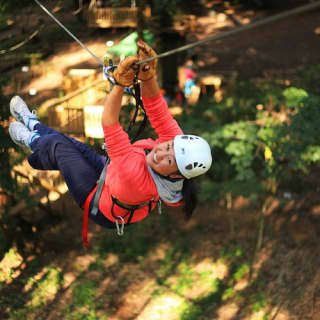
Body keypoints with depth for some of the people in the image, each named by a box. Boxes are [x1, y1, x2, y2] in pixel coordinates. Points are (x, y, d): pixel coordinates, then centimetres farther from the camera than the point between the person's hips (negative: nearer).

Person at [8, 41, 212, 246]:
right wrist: (148, 76, -49)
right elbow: (159, 111, -33)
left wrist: (120, 83, -57)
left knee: (57, 146, 8)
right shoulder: (179, 143, -32)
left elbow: (109, 124, -49)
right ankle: (32, 124, 50)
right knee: (71, 145, 21)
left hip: (101, 208, -5)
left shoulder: (137, 175, -48)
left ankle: (32, 141, 45)